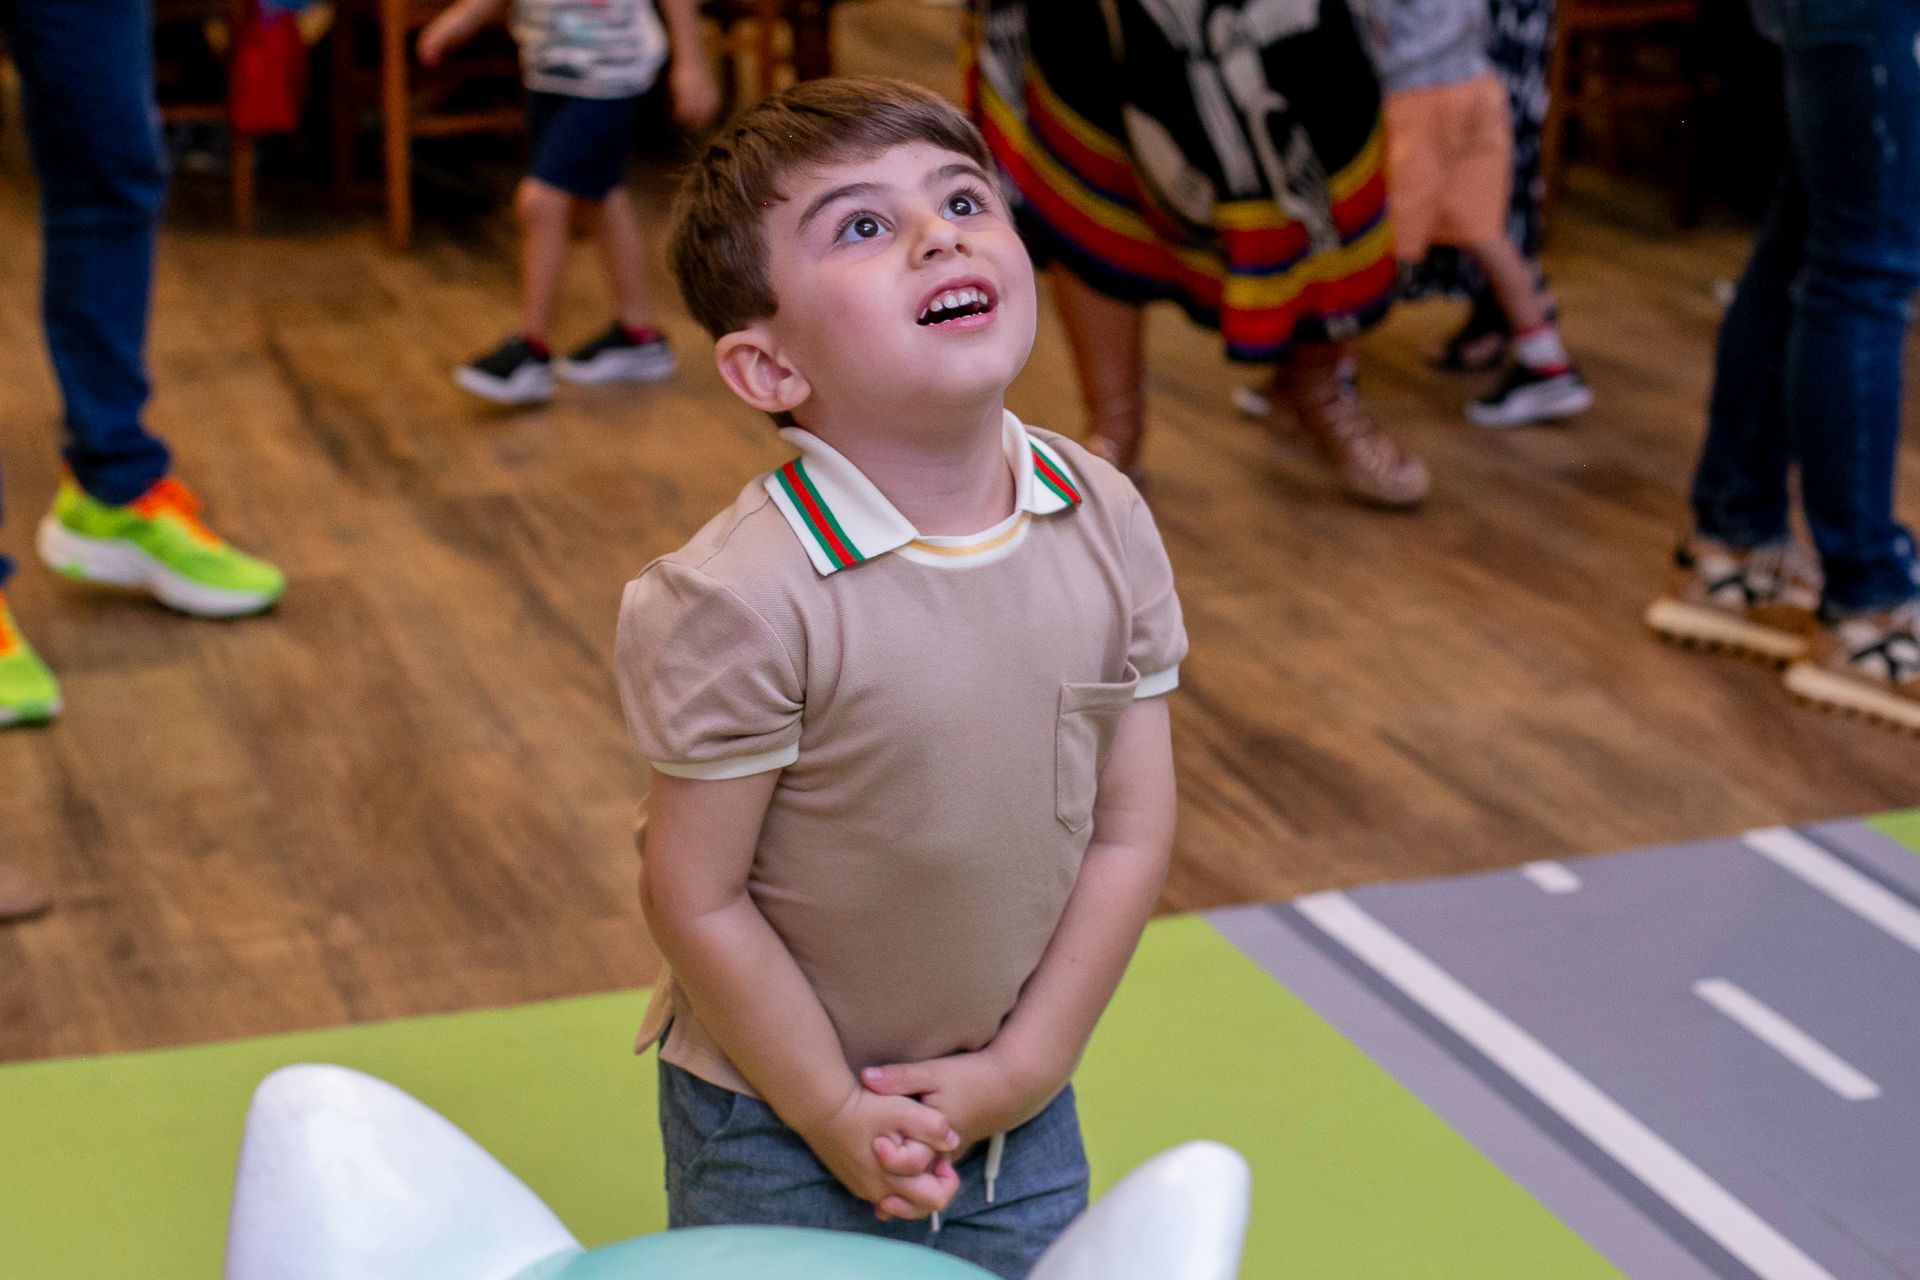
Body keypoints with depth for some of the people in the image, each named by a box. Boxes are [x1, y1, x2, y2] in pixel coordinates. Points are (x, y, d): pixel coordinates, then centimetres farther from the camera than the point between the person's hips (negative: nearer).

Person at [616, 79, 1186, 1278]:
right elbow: (697, 899, -17)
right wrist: (836, 1114, -11)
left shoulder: (1108, 526, -9)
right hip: (776, 1124, -4)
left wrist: (1026, 1066, -6)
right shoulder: (744, 600, -24)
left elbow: (1131, 829, -3)